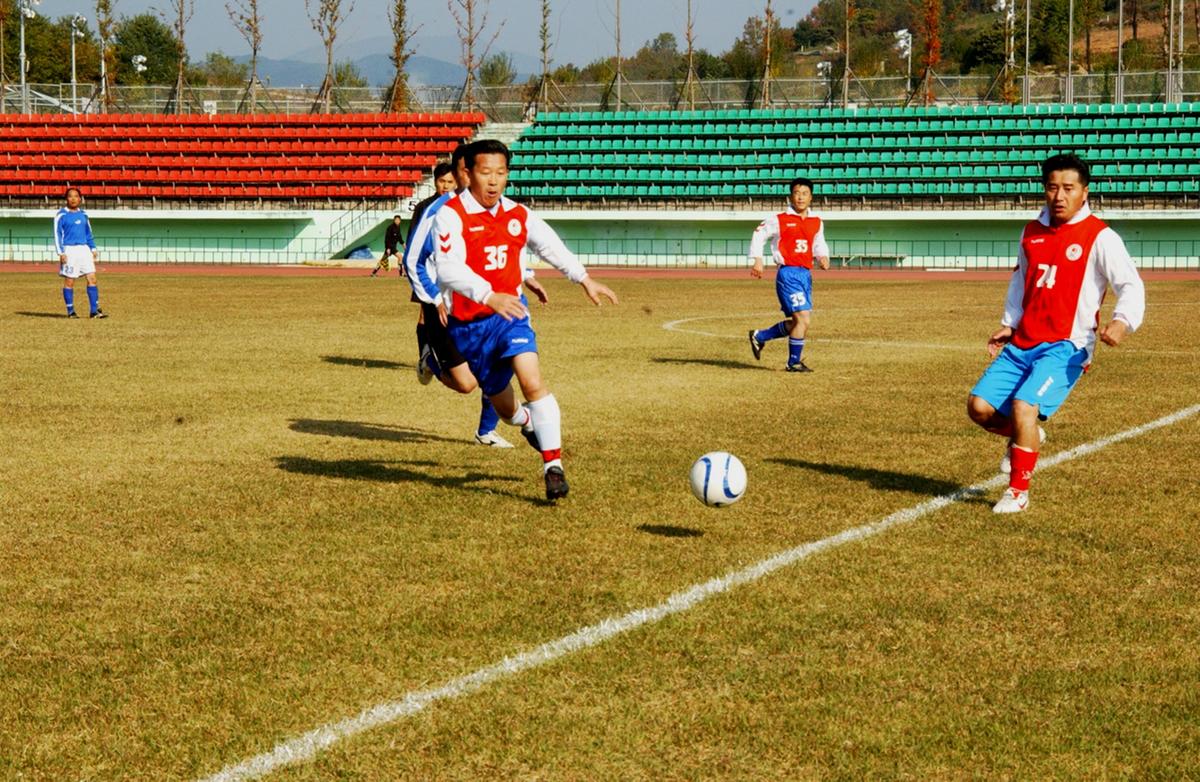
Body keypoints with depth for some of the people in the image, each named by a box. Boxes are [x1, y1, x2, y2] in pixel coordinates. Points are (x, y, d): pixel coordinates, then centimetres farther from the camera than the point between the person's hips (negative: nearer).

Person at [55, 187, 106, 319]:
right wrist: (61, 253, -13)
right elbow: (57, 235, -5)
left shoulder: (83, 214, 13)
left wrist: (93, 249, 12)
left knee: (92, 278, -3)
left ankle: (94, 310, -1)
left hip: (84, 249, 5)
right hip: (69, 250, -5)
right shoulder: (61, 215, -3)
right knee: (69, 281, -1)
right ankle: (70, 311, 8)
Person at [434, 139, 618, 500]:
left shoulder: (518, 215, 3)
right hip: (467, 324, -2)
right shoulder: (450, 215, -14)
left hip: (510, 314, 2)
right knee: (501, 401, 13)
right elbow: (448, 269, -28)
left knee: (532, 379, -24)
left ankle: (553, 465, -21)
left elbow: (551, 246, 20)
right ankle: (528, 423, 51)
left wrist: (585, 279, 21)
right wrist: (489, 296, -42)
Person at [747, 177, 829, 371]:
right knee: (802, 319, -14)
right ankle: (794, 362, 1)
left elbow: (819, 244, 23)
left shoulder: (816, 223, 11)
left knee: (796, 323, 10)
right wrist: (757, 260, -5)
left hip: (806, 275, 7)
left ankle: (759, 337, 30)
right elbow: (759, 235, 5)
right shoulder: (779, 220, -3)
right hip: (788, 273, -7)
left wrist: (823, 256, 2)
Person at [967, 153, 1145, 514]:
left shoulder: (1100, 237, -6)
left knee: (1024, 405, -25)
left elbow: (1131, 285, -10)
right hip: (1021, 344, 6)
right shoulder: (1031, 233, 12)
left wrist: (1122, 321, -29)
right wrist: (1008, 324, 14)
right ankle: (1026, 437, 27)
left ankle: (1018, 491, -8)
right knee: (979, 406, -6)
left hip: (1065, 346, -6)